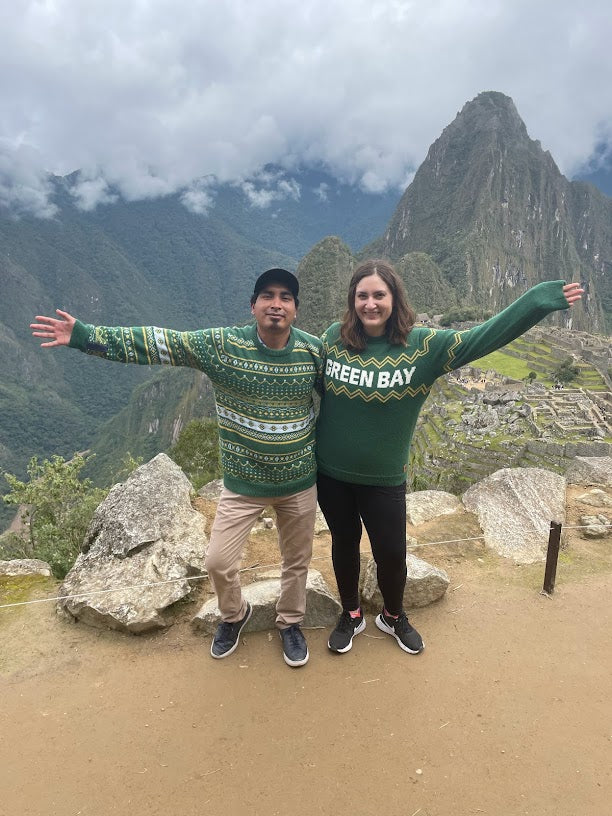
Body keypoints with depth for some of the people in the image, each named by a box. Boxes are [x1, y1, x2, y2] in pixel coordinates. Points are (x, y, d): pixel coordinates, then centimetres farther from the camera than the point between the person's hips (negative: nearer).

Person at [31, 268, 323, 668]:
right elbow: (155, 343, -14)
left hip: (300, 483, 1)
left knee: (297, 560, 17)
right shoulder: (222, 345, -14)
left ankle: (291, 623, 47)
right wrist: (85, 335, -18)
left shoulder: (314, 350, -9)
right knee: (219, 562, 7)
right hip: (243, 484, -1)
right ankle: (234, 615, 42)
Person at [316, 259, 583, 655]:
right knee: (344, 544, 19)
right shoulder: (333, 339, -8)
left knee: (392, 553, 13)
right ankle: (351, 615, 46)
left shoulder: (423, 345, -12)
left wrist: (539, 300, -22)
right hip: (331, 474, 1)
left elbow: (482, 338, -16)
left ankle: (394, 617, 46)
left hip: (384, 478, -1)